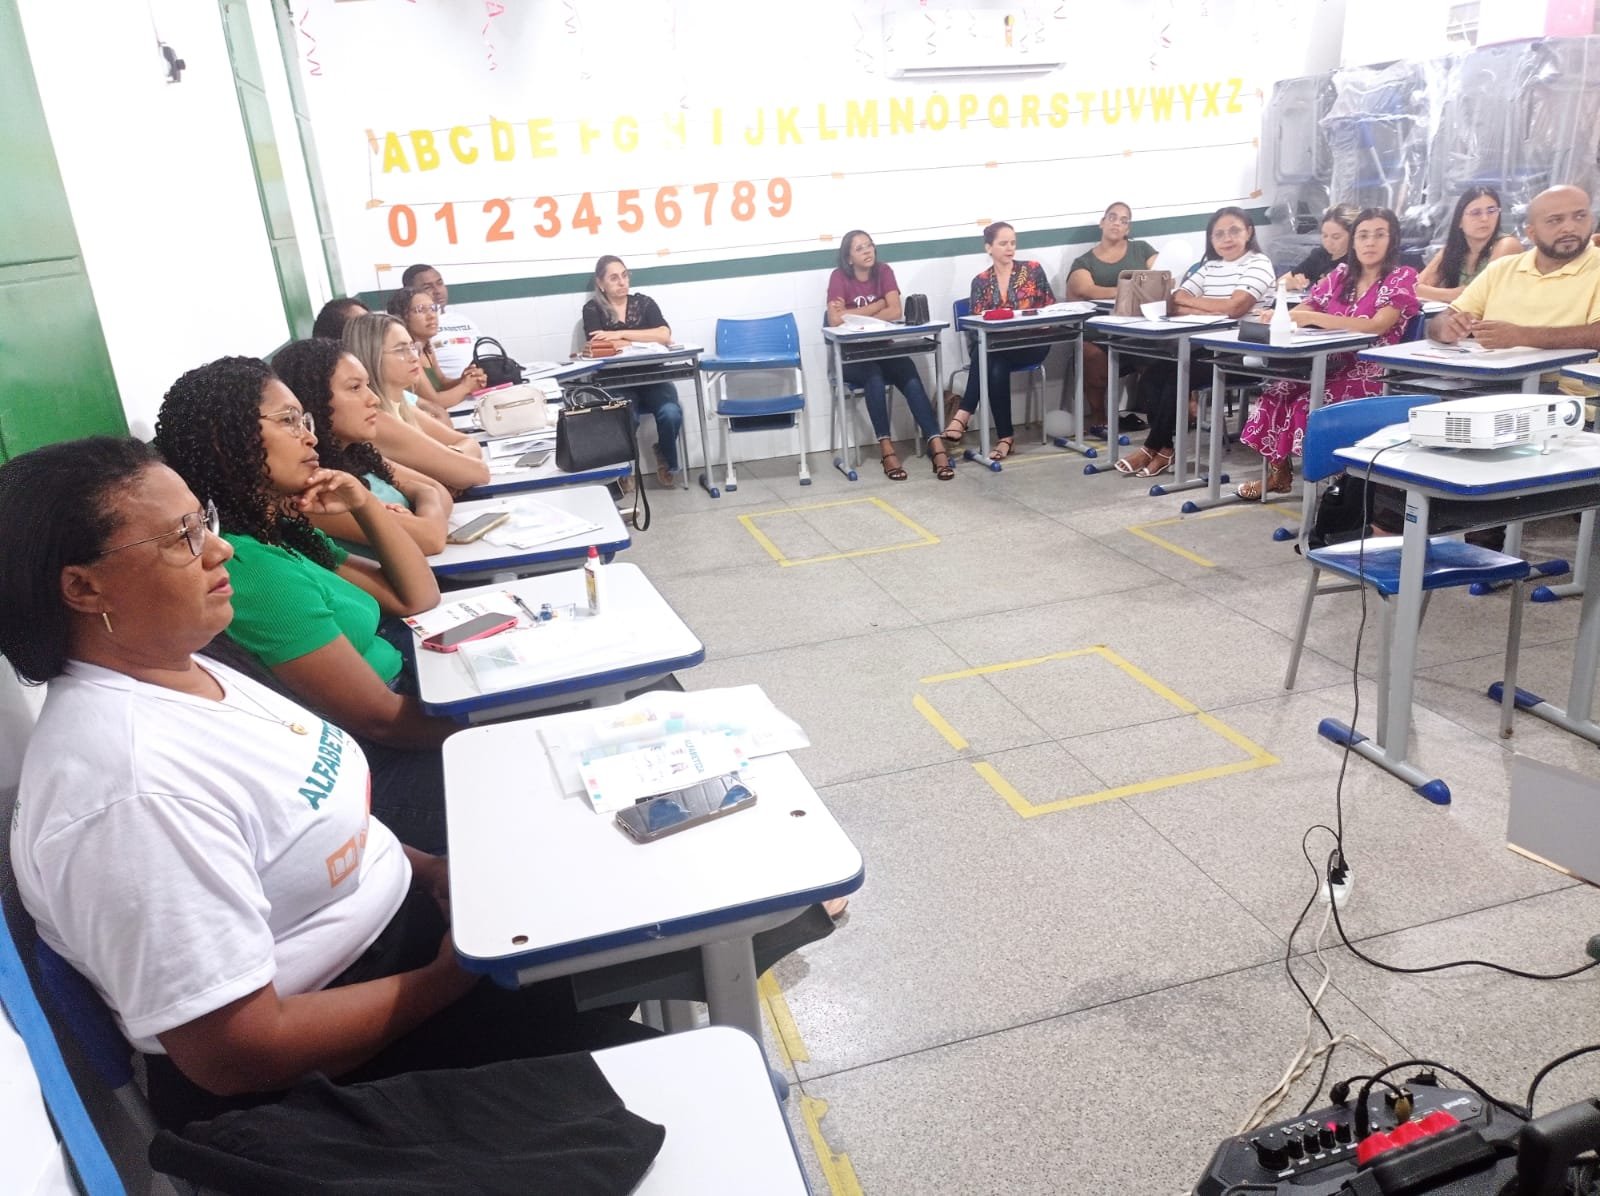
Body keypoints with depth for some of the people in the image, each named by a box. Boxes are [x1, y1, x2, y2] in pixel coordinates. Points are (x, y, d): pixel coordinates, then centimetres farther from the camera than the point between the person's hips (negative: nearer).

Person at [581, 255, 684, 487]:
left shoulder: (643, 302, 9)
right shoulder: (592, 310, 4)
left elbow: (664, 335, -9)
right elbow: (598, 346, -14)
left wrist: (621, 334, -15)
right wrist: (646, 341, -12)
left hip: (652, 377, 2)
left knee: (671, 413, -28)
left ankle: (665, 457, 6)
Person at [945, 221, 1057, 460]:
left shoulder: (1033, 270, 8)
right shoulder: (981, 282, 11)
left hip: (1031, 344, -1)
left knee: (988, 355, -33)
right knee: (996, 369, -36)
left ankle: (964, 415, -34)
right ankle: (1006, 436, -36)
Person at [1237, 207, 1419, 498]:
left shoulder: (1402, 277, -4)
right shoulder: (1342, 273, 13)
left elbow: (1377, 326, -20)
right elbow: (1303, 311, 9)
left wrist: (1312, 317, -26)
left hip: (1370, 375, -5)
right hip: (1332, 366, 5)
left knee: (1307, 403, -29)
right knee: (1275, 394, -20)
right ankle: (1277, 471, -8)